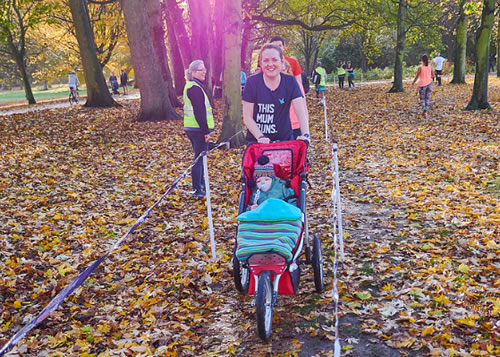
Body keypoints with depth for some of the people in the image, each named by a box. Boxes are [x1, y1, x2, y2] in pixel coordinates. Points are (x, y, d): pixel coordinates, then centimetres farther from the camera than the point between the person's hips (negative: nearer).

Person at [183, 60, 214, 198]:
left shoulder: (190, 86, 17)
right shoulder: (195, 88, -16)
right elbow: (199, 111, -21)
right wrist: (206, 131, -20)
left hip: (191, 128, 10)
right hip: (198, 128, -10)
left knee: (199, 156, 22)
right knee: (199, 158, -6)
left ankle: (201, 183, 35)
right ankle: (197, 190, -2)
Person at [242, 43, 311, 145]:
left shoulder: (290, 82, 0)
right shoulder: (252, 82, -5)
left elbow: (301, 112, -10)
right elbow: (247, 117, -7)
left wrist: (305, 135, -27)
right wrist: (260, 137, -21)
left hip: (285, 139, 1)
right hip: (256, 140, -1)